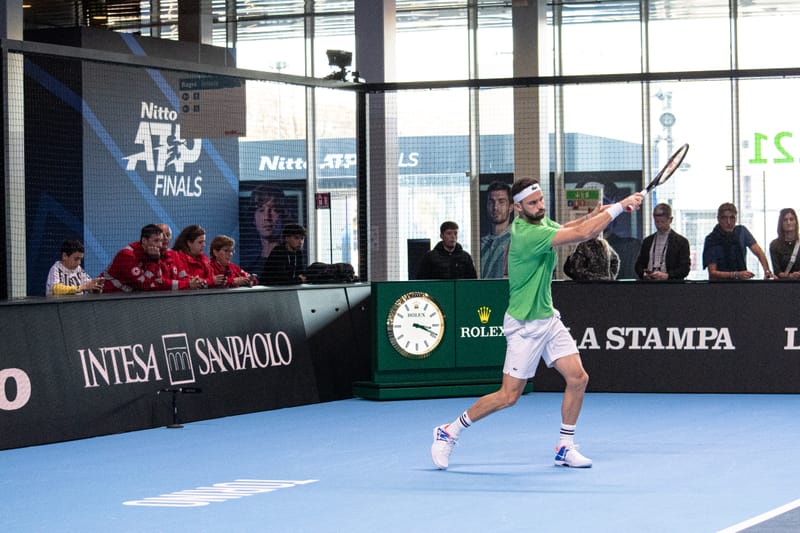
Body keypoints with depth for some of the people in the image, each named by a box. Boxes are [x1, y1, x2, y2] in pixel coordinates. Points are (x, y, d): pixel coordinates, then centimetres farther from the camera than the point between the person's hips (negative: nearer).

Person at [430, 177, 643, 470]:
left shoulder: (541, 221, 2)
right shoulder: (527, 235, -26)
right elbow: (583, 234, -29)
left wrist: (599, 212, -12)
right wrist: (620, 206, -23)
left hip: (548, 318, 9)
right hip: (525, 325, -9)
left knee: (578, 378, -2)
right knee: (508, 396, -5)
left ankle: (565, 448, 10)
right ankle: (448, 432, 10)